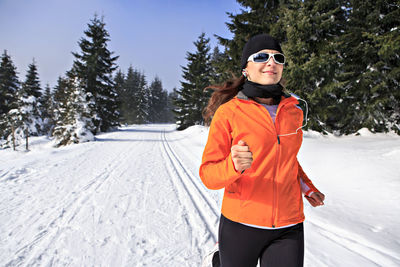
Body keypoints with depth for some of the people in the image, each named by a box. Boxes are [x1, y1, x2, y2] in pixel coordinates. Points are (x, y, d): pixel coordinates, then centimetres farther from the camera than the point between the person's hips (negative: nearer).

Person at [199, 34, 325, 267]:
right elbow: (208, 173, -9)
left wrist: (306, 186, 10)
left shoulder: (294, 111, 5)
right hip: (241, 225, -3)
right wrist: (233, 165, -27)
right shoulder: (228, 112, -8)